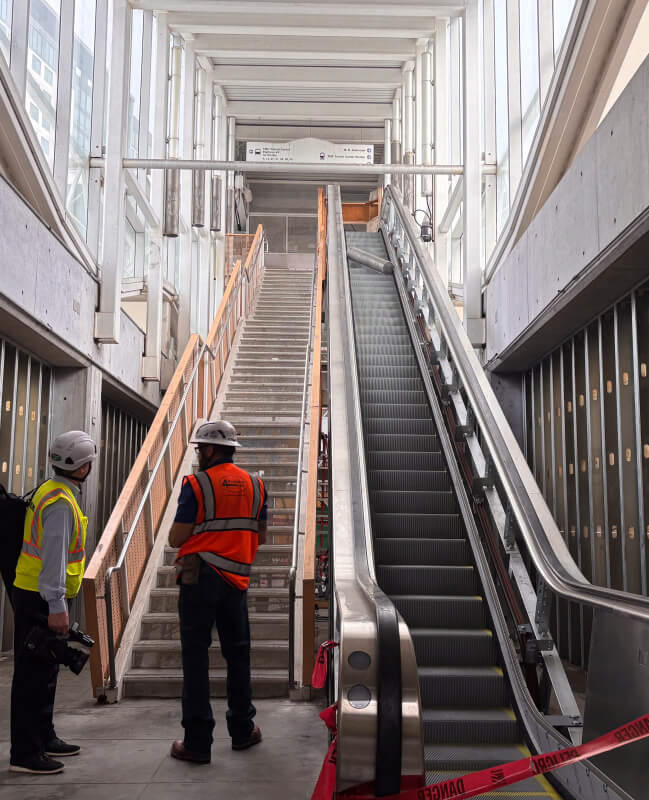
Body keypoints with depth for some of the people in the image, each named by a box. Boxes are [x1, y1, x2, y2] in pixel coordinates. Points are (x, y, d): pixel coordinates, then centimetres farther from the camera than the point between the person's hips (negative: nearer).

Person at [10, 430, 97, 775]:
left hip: (36, 596, 10)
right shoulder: (60, 502, -19)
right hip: (40, 600, -10)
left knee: (45, 671, 18)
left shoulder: (51, 492, 13)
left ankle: (44, 739, 29)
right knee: (33, 675, -4)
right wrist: (56, 607, -24)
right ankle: (25, 753, 3)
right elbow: (54, 557, -24)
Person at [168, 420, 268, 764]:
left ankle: (197, 741, 5)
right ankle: (242, 730, 26)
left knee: (196, 655, 2)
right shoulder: (255, 485, 8)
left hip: (200, 577, -5)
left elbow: (176, 539, -9)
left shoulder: (197, 484, -9)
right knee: (238, 654, 16)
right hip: (237, 580, 5)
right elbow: (260, 536, 15)